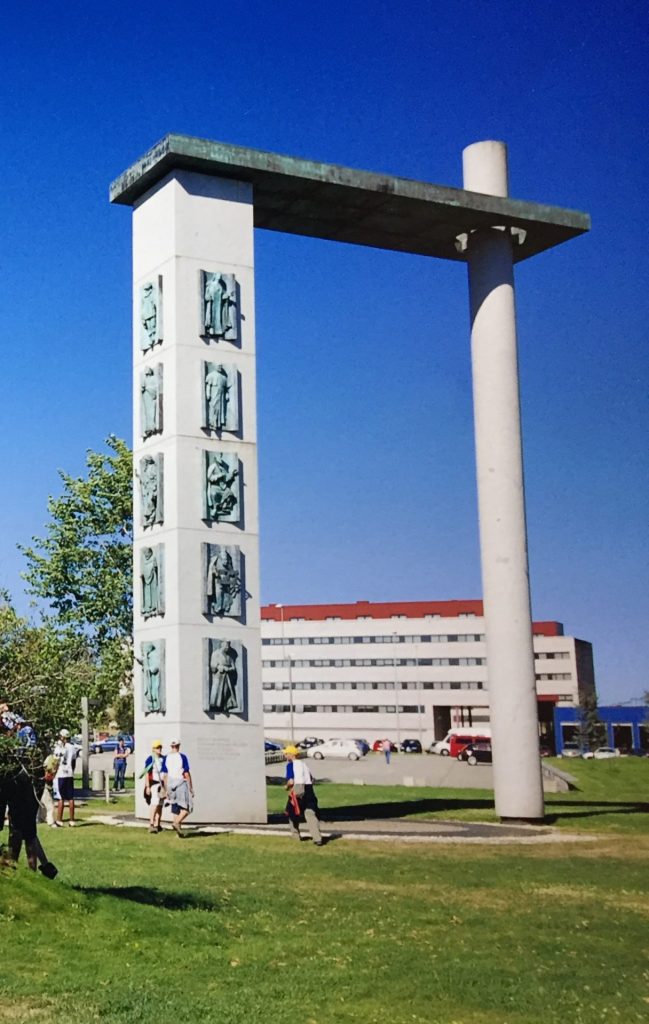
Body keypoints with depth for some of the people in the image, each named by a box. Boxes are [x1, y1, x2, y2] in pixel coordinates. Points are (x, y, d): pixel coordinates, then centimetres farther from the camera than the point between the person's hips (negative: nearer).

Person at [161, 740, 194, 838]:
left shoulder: (166, 758, 6)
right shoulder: (182, 757, -6)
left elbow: (164, 775, 7)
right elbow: (187, 773, -8)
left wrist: (166, 789, 14)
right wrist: (191, 787, -2)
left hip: (171, 784, 5)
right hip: (181, 783, -5)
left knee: (175, 809, 11)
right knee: (187, 807, 1)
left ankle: (178, 832, 11)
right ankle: (177, 822, -22)